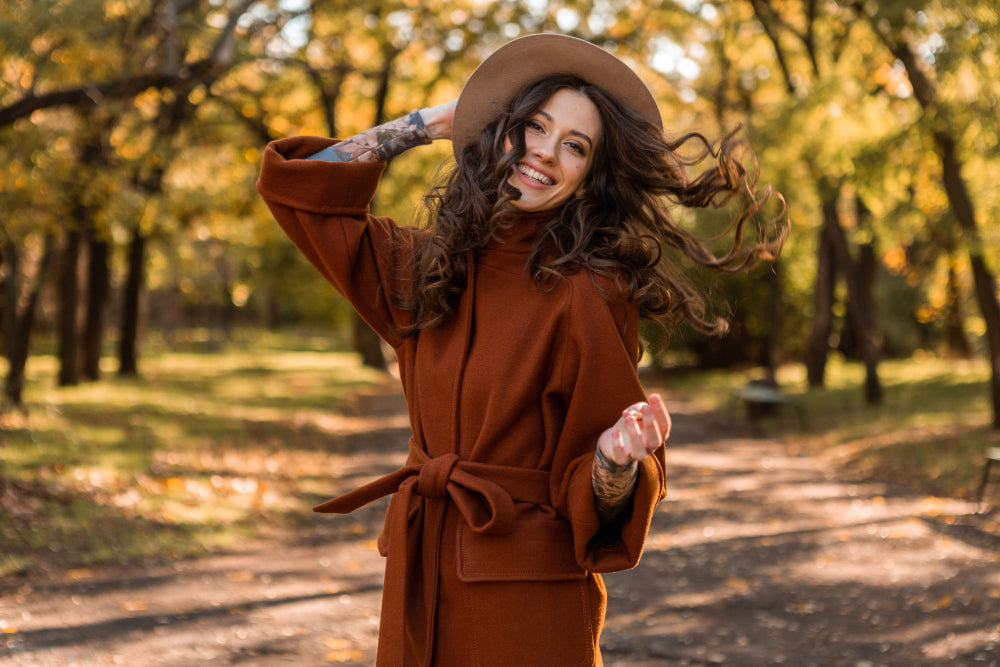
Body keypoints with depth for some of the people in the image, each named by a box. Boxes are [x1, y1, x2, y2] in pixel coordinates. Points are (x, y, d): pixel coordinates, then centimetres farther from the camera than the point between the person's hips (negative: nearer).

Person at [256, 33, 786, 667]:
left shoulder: (587, 295, -12)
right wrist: (430, 122, 11)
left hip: (528, 599, -5)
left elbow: (594, 500, -9)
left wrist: (616, 456, -33)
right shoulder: (424, 268, 5)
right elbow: (296, 184, 10)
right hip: (418, 583, 5)